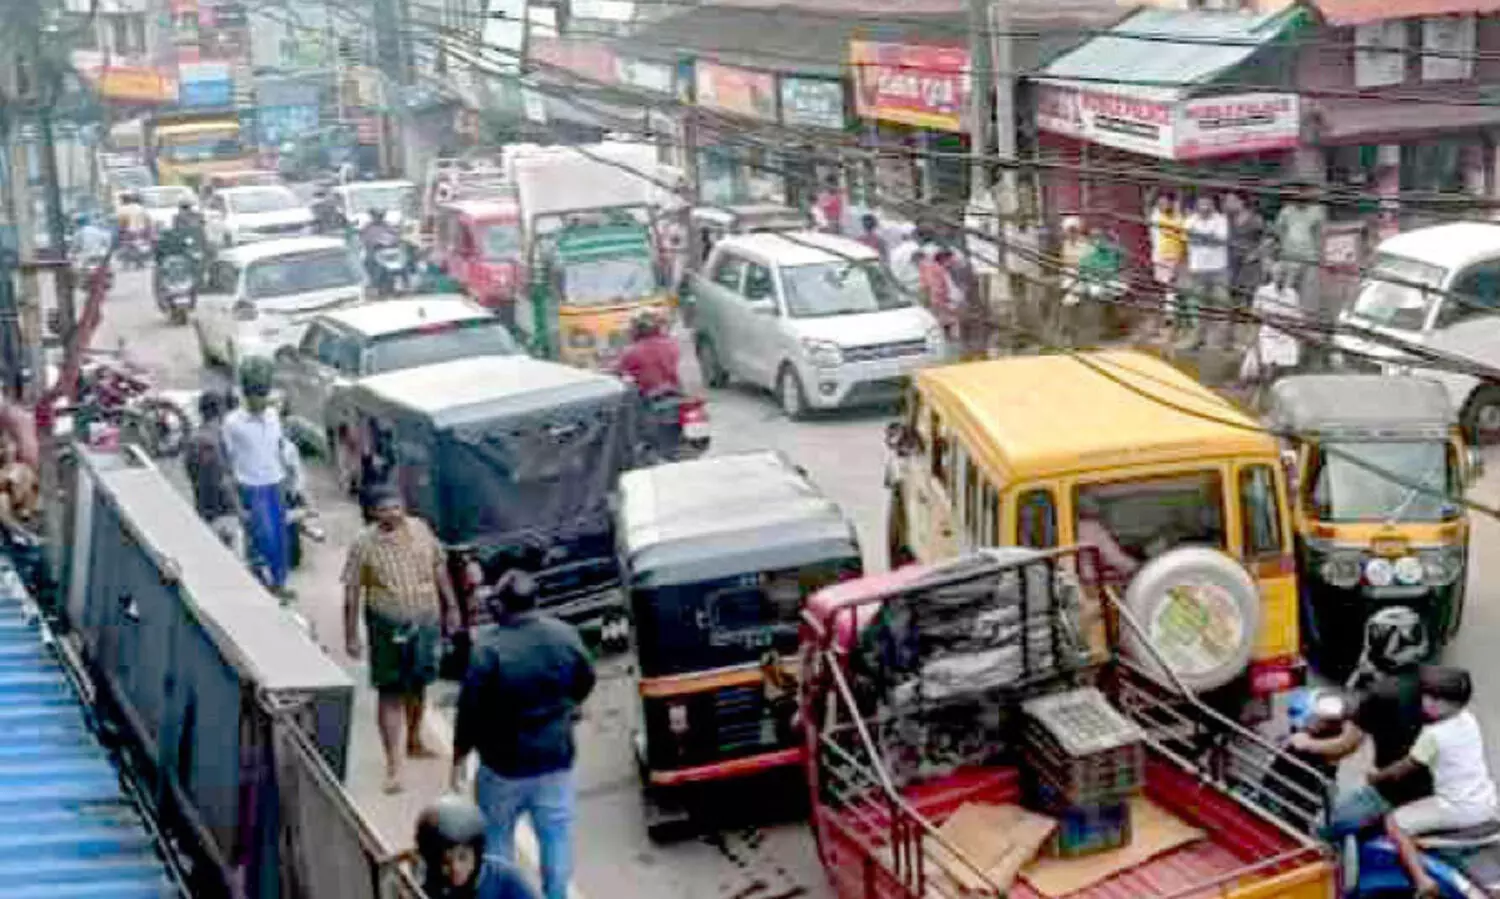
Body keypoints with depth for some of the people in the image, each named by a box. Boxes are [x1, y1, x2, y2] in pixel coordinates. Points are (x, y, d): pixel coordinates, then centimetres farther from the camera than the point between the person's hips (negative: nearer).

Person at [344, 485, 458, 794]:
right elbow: (352, 592, -10)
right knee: (391, 693, -2)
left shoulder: (420, 529, -3)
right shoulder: (364, 543, -14)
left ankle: (413, 742, 41)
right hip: (388, 626, -4)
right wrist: (351, 636, -10)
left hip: (426, 620, 4)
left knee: (418, 686, 19)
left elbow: (439, 567, 9)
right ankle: (393, 766, -1)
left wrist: (451, 606, 11)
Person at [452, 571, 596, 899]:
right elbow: (585, 682, 10)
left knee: (496, 837, 16)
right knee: (557, 836, 14)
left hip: (504, 762, -3)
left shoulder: (488, 647, -21)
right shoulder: (565, 636, -6)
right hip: (556, 759, 3)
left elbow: (470, 706, -17)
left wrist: (459, 758, -4)